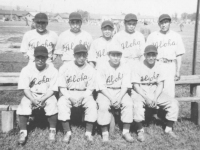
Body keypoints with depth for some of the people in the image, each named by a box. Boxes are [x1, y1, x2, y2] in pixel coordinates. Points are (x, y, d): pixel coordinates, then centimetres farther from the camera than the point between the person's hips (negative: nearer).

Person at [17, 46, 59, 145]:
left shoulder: (53, 70, -6)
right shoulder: (26, 70, -5)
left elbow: (52, 89, -7)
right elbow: (25, 88, -7)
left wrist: (43, 99, -23)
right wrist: (33, 100, -23)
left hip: (47, 95, -1)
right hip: (31, 95, 1)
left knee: (52, 104, -31)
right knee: (24, 105, -29)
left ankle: (52, 131, -10)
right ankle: (23, 132, -11)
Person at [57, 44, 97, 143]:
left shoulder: (90, 69, 2)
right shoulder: (65, 67, -1)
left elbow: (90, 89, 2)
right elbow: (62, 87, -2)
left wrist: (83, 98, -15)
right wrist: (70, 98, -15)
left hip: (84, 94, 0)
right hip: (68, 94, 0)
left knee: (92, 104, -28)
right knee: (62, 103, -30)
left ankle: (88, 133, -18)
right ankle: (67, 132, -21)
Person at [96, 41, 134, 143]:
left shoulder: (125, 68, 1)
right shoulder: (102, 68, -6)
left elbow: (125, 86, -4)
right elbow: (101, 87, -10)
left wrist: (119, 98, -20)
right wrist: (112, 99, -21)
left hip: (120, 92, 2)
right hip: (105, 92, -2)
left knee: (128, 103, -25)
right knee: (103, 105, -30)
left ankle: (126, 132, -13)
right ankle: (105, 133, -14)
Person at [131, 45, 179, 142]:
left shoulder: (159, 67, -1)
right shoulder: (138, 67, -11)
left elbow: (160, 85, -1)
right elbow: (136, 86, -13)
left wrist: (155, 98, -17)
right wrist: (146, 97, -23)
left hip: (155, 93, 4)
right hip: (140, 93, -4)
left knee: (174, 103, -12)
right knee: (137, 104, -36)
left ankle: (169, 129, 5)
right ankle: (140, 131, -15)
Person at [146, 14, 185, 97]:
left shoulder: (176, 36, 9)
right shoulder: (152, 36, 7)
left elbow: (179, 55, 8)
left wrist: (178, 71, 4)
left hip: (170, 65, 0)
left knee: (169, 90, -5)